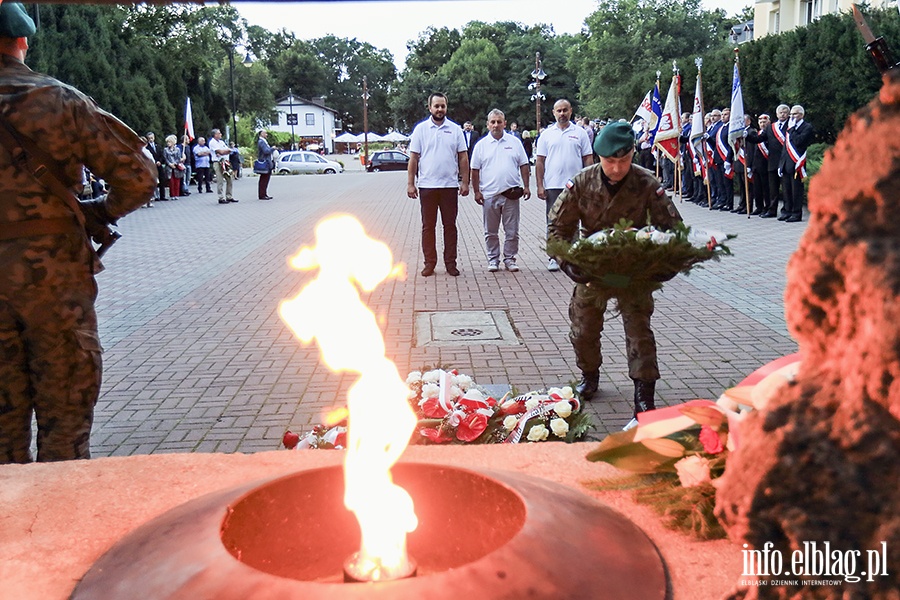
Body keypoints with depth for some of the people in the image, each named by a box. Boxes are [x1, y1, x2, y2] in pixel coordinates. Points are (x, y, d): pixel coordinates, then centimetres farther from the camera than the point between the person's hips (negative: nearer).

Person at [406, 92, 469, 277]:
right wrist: (410, 183, -3)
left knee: (450, 225, 5)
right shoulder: (420, 129, 3)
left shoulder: (455, 129, 6)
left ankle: (450, 262, 13)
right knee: (428, 226, 5)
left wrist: (465, 182, 0)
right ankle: (429, 262, 13)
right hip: (427, 186, 0)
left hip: (450, 185, 1)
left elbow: (463, 158, 6)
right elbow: (413, 158, 2)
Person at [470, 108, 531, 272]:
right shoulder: (481, 145, 5)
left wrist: (526, 186, 2)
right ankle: (493, 259, 18)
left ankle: (509, 258, 16)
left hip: (511, 193, 0)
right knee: (491, 232, 7)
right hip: (489, 195, 0)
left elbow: (524, 166, 9)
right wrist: (476, 191, -2)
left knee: (512, 231, 4)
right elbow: (475, 170, 4)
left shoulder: (514, 142, 7)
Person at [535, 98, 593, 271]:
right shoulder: (546, 134, 6)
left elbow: (588, 159, 5)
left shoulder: (580, 133, 5)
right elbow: (539, 161, 5)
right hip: (553, 186, 0)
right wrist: (540, 186, -3)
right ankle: (553, 257, 11)